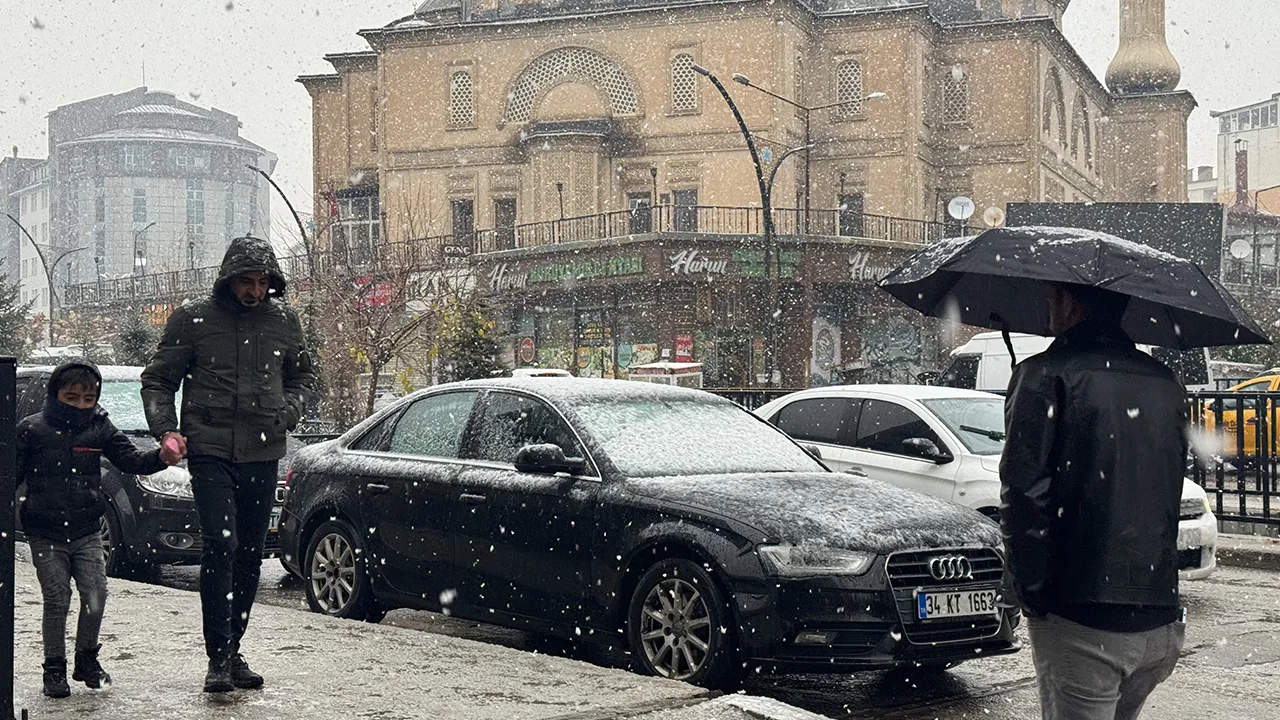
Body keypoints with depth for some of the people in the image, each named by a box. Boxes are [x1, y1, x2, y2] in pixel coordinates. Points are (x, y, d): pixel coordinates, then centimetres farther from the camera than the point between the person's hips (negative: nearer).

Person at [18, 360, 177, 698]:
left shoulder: (100, 429, 3)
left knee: (96, 596, -4)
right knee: (57, 601, 0)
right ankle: (54, 668, 15)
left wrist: (161, 458, -19)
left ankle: (87, 659, 17)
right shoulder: (32, 430, -5)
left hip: (87, 533, 2)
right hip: (46, 536, -2)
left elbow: (131, 459, -1)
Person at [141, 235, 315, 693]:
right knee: (221, 544, -16)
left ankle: (233, 651, 19)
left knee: (250, 554, 7)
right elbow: (157, 381, 7)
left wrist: (288, 413, 6)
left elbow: (302, 376, 24)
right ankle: (219, 658, -11)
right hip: (210, 451, -3)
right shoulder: (192, 320, 1)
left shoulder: (283, 321, 9)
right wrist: (166, 430, -8)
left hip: (262, 454, 4)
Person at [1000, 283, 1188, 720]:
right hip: (1162, 624, 7)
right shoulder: (1166, 384, 13)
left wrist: (1033, 592, -8)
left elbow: (1022, 491, -16)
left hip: (1082, 624, -6)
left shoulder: (1045, 375, -8)